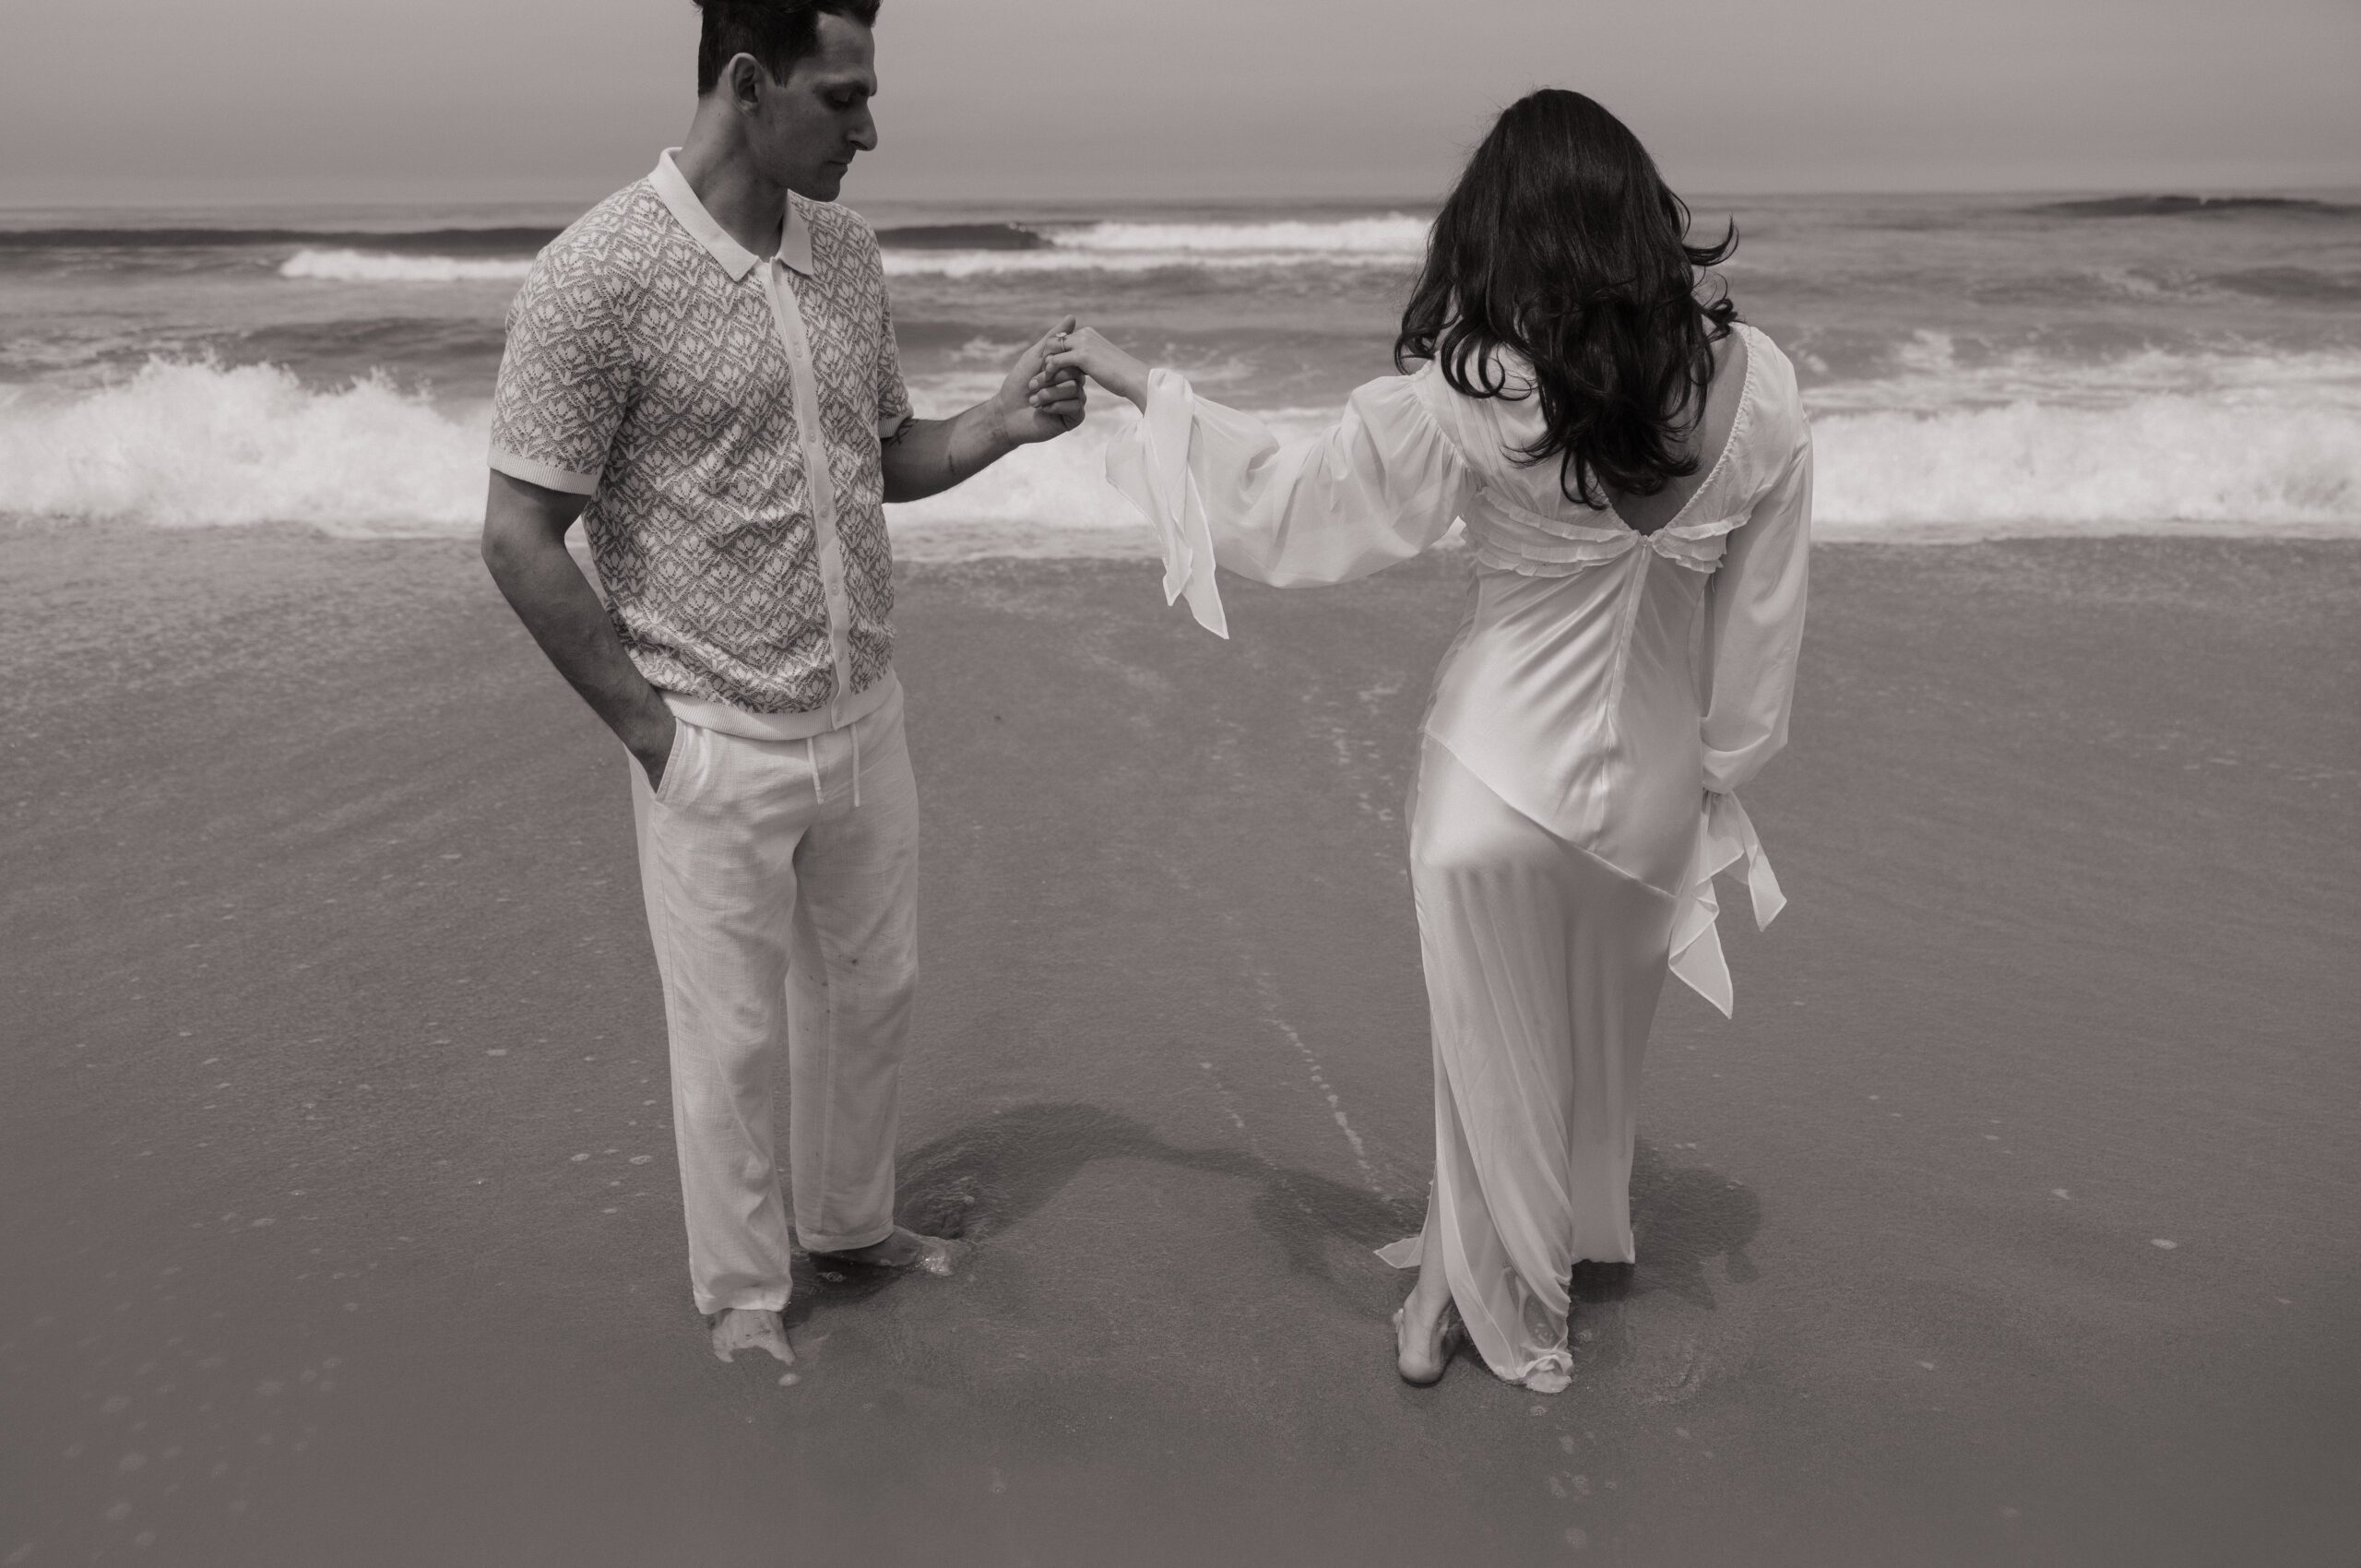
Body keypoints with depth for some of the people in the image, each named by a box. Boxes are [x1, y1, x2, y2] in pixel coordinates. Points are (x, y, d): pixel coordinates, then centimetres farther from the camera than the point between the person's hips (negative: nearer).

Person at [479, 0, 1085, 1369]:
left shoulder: (848, 252, 3)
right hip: (721, 744, -6)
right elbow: (521, 539, -14)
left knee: (869, 994, 20)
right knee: (733, 1039, 10)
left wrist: (999, 426, -6)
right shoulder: (600, 277, -17)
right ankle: (743, 1295, 32)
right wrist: (650, 728, -12)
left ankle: (851, 1219, 44)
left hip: (865, 715, 6)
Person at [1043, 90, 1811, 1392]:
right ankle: (1572, 1237, 49)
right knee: (1599, 1037, 26)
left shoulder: (1470, 396, -22)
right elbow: (1763, 615, -4)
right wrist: (1717, 771, 10)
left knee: (1496, 1050, 18)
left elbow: (1284, 502, -11)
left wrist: (1139, 384, 0)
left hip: (1503, 775, -3)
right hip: (1653, 780, 3)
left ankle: (1486, 1295, 36)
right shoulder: (1754, 382, -12)